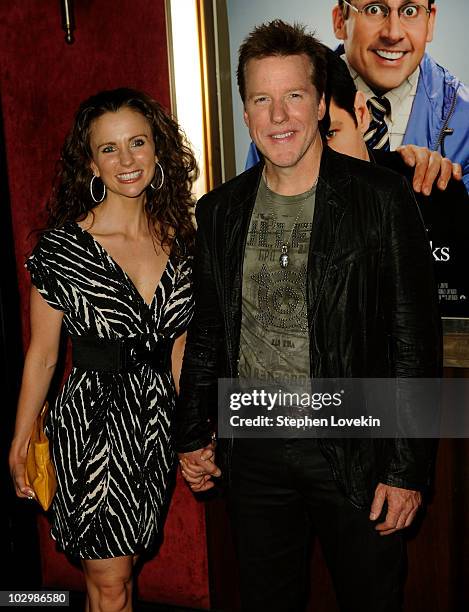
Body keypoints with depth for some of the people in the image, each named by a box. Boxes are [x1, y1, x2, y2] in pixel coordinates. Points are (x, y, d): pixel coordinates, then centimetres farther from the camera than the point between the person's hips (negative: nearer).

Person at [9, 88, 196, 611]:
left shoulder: (178, 238, 2)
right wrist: (21, 443, 2)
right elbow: (42, 355, -5)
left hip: (158, 420, 4)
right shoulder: (62, 246, -12)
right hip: (93, 421, -4)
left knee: (124, 562, 18)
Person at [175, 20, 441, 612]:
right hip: (251, 453, 3)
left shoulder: (382, 198, -9)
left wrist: (407, 469, -10)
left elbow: (415, 341, -9)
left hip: (351, 451, -3)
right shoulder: (219, 211, 3)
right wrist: (191, 434, 12)